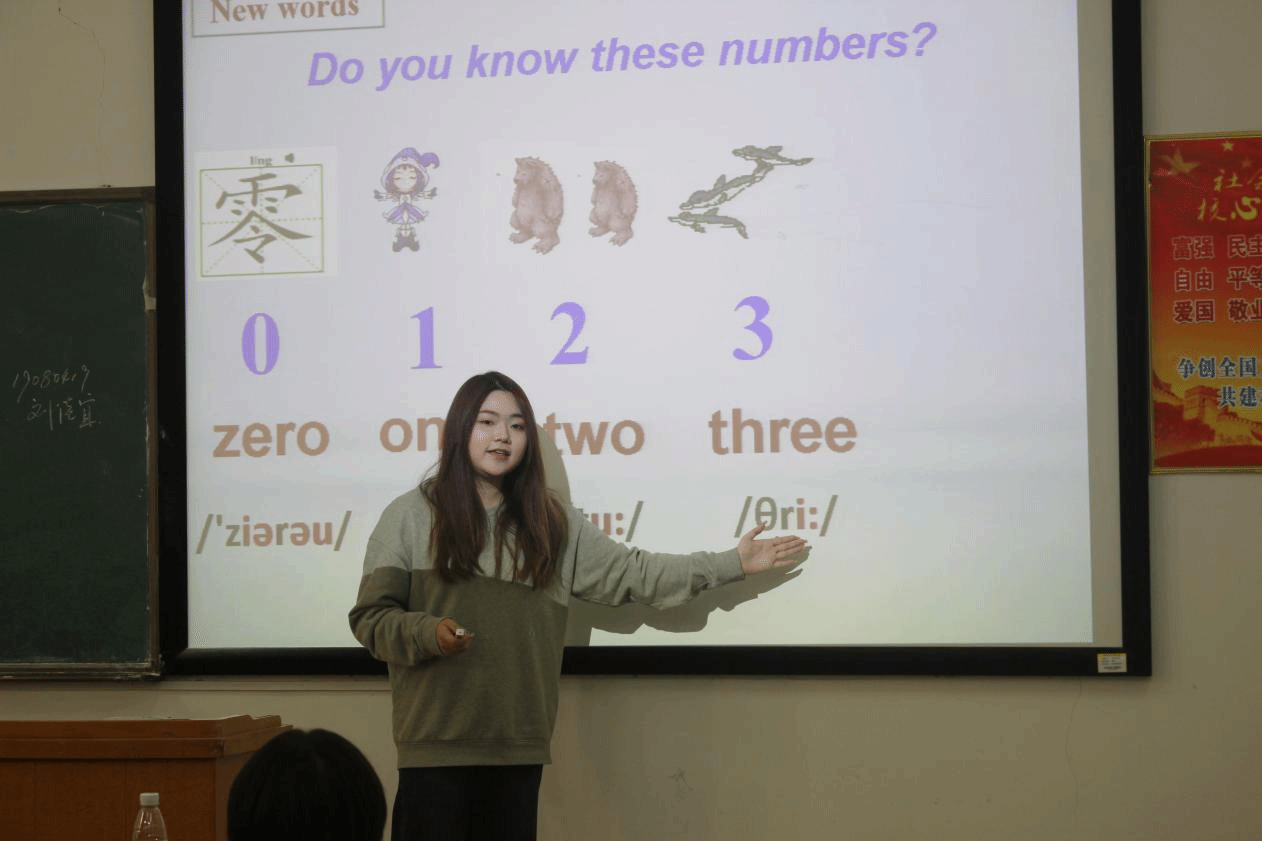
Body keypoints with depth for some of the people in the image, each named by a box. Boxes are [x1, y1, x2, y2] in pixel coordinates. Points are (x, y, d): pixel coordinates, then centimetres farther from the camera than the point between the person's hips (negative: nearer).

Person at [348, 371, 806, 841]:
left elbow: (631, 574, 11)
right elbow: (371, 619, -1)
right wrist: (429, 632, -21)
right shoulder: (409, 516, 0)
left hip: (520, 747, 3)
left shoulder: (552, 524, 12)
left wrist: (731, 565, 7)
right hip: (435, 745, -3)